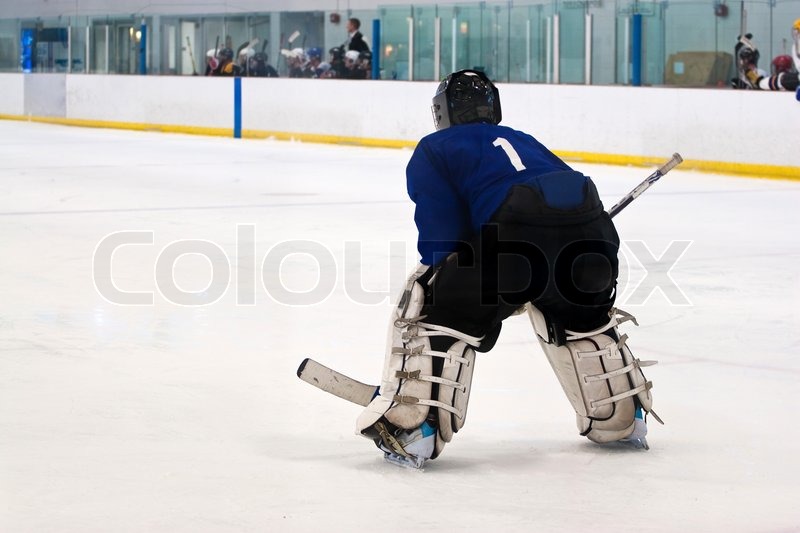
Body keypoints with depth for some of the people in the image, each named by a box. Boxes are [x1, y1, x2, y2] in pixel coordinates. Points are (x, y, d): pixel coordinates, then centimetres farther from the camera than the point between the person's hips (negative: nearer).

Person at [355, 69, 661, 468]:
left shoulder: (434, 149, 21)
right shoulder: (523, 141, 38)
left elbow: (441, 240, 10)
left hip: (517, 233, -6)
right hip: (589, 233, 6)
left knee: (436, 310, 9)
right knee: (582, 321, 33)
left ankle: (412, 429, 0)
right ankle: (622, 421, 41)